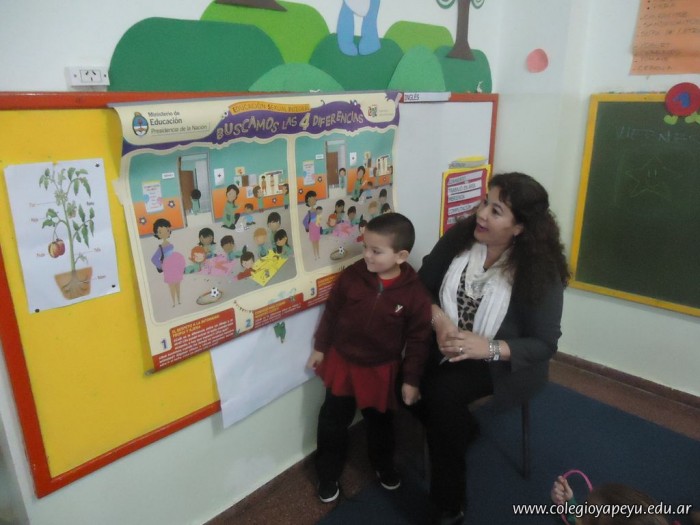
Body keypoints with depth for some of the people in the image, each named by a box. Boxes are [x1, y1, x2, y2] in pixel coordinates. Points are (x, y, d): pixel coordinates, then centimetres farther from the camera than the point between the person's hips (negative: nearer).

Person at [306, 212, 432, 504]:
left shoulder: (414, 293, -19)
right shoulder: (351, 275, -15)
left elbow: (417, 340, -11)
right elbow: (331, 312, -2)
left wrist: (411, 379, -7)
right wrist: (320, 347, 5)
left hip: (381, 370, -1)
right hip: (342, 362, 1)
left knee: (380, 421, 22)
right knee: (333, 421, 14)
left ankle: (383, 465, 50)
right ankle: (327, 474, 36)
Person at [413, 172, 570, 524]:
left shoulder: (541, 271, -18)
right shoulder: (459, 237, -9)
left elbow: (545, 344, -16)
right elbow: (421, 286, -1)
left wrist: (488, 348, -31)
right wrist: (439, 320, -21)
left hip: (503, 362, -4)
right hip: (448, 347, 5)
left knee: (440, 393, -29)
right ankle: (462, 432, 12)